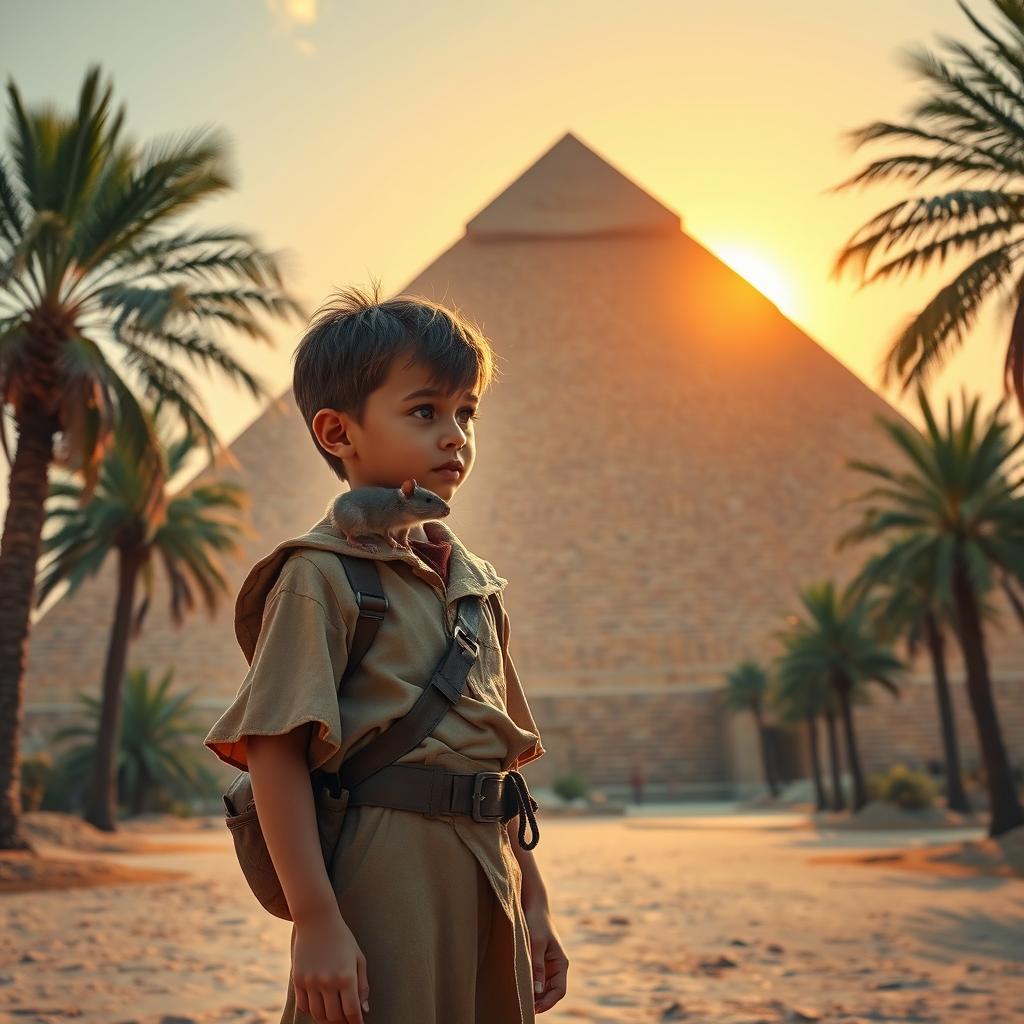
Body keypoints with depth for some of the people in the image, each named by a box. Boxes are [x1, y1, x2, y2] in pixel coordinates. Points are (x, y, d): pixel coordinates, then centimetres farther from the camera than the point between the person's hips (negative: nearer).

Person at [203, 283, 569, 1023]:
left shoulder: (476, 581, 12)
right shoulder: (321, 575, -10)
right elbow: (275, 750, -15)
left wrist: (533, 901, 16)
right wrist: (315, 920, -18)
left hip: (485, 882, 7)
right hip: (381, 877, -7)